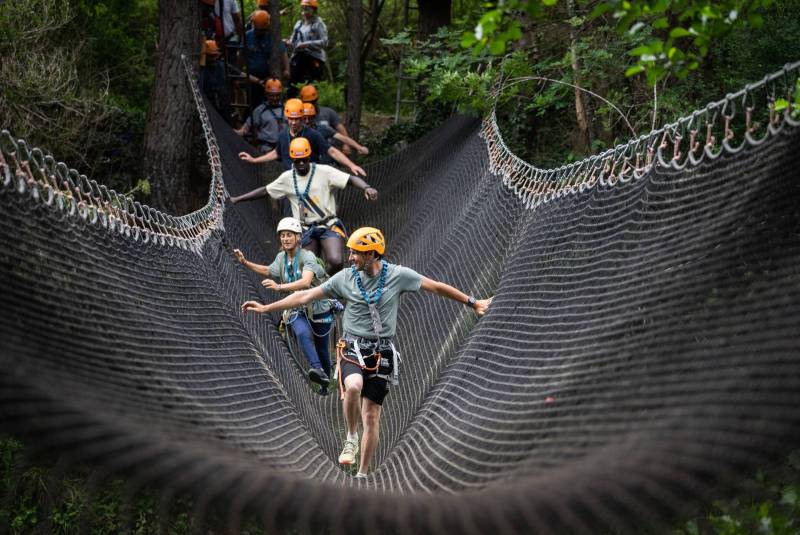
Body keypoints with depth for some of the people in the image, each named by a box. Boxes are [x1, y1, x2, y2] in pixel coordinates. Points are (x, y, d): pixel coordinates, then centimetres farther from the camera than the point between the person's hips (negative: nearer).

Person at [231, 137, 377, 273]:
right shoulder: (287, 178, 7)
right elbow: (265, 191, 16)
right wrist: (236, 199, 16)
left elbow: (351, 179, -13)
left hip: (329, 226, -3)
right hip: (306, 230, 3)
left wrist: (366, 187, -33)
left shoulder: (324, 171, -5)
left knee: (336, 261, -23)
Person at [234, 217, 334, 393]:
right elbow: (268, 271, 24)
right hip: (298, 310, 3)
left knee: (322, 350, 8)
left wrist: (279, 287, -47)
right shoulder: (281, 257, 1)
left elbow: (305, 282, -36)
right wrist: (245, 262, 13)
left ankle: (325, 383, 30)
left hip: (318, 308, -3)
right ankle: (317, 369, -42)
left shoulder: (308, 257, -19)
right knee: (303, 334, -32)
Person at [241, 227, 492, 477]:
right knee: (353, 386, -34)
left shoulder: (398, 275, -5)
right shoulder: (345, 278, -1)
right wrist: (265, 308, 2)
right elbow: (306, 296, 3)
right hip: (353, 348, 0)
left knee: (371, 417, 2)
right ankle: (351, 437, -7)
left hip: (382, 353, 0)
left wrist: (472, 302, 3)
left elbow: (437, 287, 1)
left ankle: (362, 476, 16)